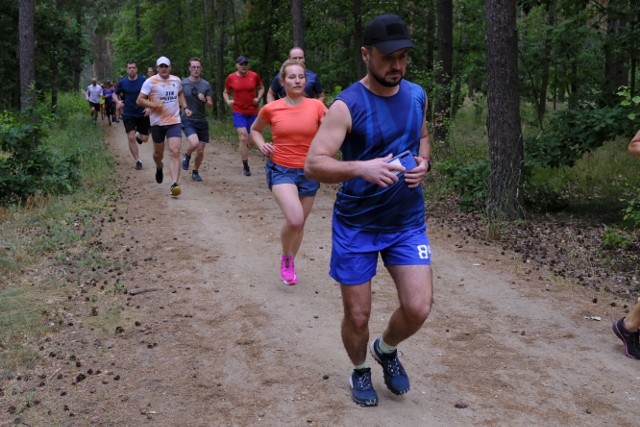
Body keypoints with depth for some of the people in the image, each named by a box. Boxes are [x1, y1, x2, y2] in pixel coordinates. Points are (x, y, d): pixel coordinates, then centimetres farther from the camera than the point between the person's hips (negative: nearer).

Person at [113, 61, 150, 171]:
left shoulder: (144, 81, -8)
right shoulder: (122, 82, -2)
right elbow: (115, 94, 12)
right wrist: (118, 101, -9)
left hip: (142, 114, 0)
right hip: (128, 115, 1)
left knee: (144, 139, 4)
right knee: (131, 138, -8)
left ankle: (138, 135, 42)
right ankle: (138, 161, 5)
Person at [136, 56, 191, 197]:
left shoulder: (176, 80, 7)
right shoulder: (150, 82, -6)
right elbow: (139, 100, -7)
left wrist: (185, 107, 12)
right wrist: (153, 104, -22)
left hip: (174, 121, 1)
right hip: (157, 122, -1)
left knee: (175, 152, -14)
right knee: (158, 152, 15)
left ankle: (174, 184, -20)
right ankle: (159, 168, 51)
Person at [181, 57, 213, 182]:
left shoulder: (206, 85, 2)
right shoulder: (182, 84, -4)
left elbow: (210, 105, 1)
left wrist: (204, 100, -18)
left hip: (202, 121, 3)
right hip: (188, 120, -3)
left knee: (200, 150, 5)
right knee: (194, 144, -26)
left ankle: (195, 172, 29)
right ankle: (187, 156, 8)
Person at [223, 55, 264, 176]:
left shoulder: (254, 76, -1)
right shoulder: (231, 78, 0)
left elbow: (261, 88, 15)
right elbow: (225, 92, 14)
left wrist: (258, 98, -3)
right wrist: (228, 101, -5)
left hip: (252, 112, 2)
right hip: (238, 112, -2)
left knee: (250, 141, 6)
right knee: (243, 137, -16)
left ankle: (243, 150, 44)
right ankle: (245, 167, -7)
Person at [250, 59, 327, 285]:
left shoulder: (316, 106, -6)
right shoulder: (271, 109, -5)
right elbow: (255, 129, 14)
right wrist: (262, 145, -5)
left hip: (309, 171, 2)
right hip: (281, 170, -2)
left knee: (300, 223, 15)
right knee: (295, 219, -23)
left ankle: (290, 263, 40)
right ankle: (286, 258, 7)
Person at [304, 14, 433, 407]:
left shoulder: (417, 95, 1)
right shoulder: (347, 105, -17)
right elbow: (313, 164, -22)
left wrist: (424, 161, -3)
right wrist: (361, 168, -38)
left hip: (408, 222, 4)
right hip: (356, 226, -3)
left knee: (418, 308, -4)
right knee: (358, 316, 5)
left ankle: (386, 349, 29)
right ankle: (361, 371, 37)